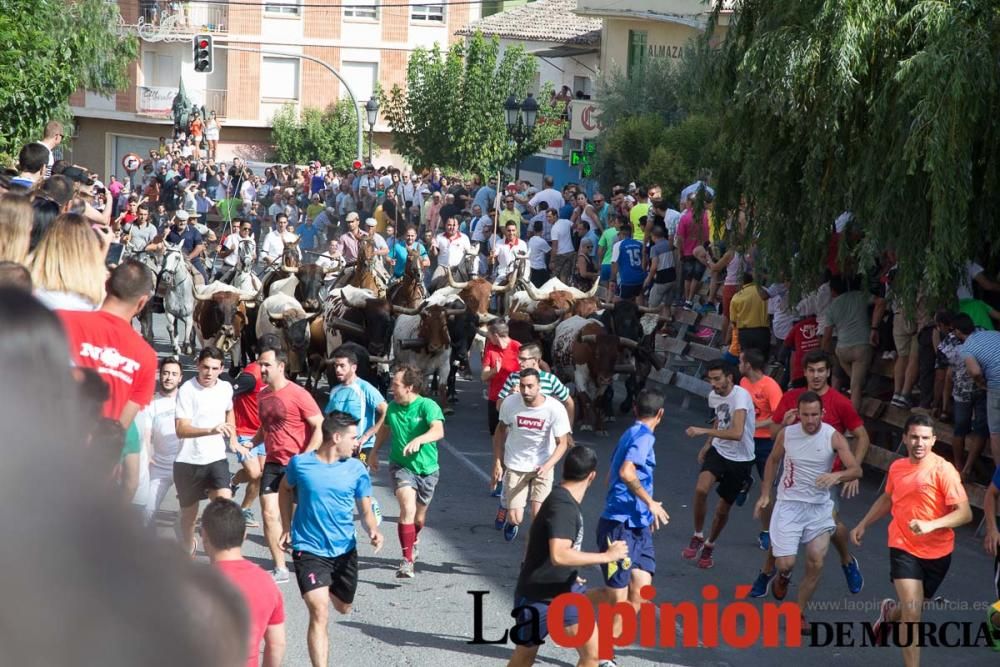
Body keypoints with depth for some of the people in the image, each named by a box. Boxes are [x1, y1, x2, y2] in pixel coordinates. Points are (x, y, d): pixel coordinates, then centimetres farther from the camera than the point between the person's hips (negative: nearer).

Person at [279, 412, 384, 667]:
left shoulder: (356, 469, -4)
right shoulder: (300, 463, -8)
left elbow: (365, 510, 1)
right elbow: (285, 488, 13)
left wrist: (373, 530, -21)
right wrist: (287, 527, 10)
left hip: (345, 550, 4)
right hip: (309, 550, -4)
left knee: (343, 608, 23)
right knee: (319, 613, -19)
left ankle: (331, 587, 58)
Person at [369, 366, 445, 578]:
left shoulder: (427, 406, -16)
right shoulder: (393, 407, -1)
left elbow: (438, 431, -33)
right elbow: (385, 428, 20)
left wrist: (419, 440, -50)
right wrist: (374, 452, 24)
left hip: (427, 468, -1)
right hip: (401, 466, 1)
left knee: (419, 517, 16)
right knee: (408, 508, -24)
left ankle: (412, 543, 51)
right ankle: (407, 560, -20)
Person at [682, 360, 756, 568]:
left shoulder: (741, 396, -25)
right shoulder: (713, 396, -2)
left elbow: (737, 433, -38)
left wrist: (704, 431, -37)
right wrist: (708, 445, 16)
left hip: (740, 460, -4)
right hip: (718, 451, 4)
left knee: (722, 509, 8)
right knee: (701, 488, -25)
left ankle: (709, 545, 36)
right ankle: (698, 537, -5)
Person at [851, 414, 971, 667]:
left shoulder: (943, 470, -15)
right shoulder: (897, 467, 1)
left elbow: (965, 513, -20)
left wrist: (931, 525, -33)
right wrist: (863, 524, 21)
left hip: (937, 552, -1)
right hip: (904, 547, 1)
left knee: (913, 609, 19)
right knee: (912, 612, -14)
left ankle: (890, 613, 54)